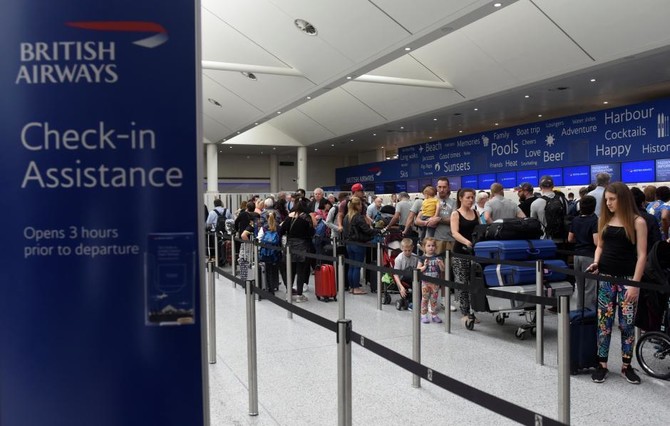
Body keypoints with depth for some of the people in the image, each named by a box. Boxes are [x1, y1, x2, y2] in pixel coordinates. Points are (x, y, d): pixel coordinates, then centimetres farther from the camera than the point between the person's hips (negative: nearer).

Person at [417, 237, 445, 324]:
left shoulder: (438, 258, 1)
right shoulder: (423, 258, -3)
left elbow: (443, 269, -1)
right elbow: (418, 269, -4)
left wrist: (440, 264, -19)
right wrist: (424, 266, -20)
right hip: (425, 282, -2)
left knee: (434, 299, 10)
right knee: (425, 299, 5)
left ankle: (434, 315, 20)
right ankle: (423, 315, 13)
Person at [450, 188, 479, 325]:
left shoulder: (475, 213, 12)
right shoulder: (456, 214, -3)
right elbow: (455, 233, -16)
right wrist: (467, 242, -33)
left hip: (474, 251, 5)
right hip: (460, 252, -4)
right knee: (462, 284, -2)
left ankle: (471, 311, 13)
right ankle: (464, 314, 4)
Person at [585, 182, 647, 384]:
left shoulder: (637, 222, -6)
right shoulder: (604, 220, 7)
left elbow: (641, 255, -9)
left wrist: (635, 284, -14)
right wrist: (596, 262, -5)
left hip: (627, 278, -3)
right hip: (606, 277, 3)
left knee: (627, 324, 4)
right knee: (603, 321, 5)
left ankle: (626, 366, 18)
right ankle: (602, 364, 14)